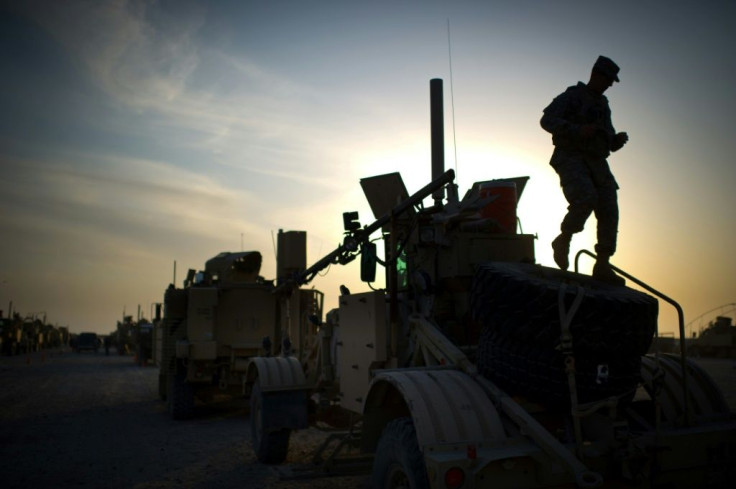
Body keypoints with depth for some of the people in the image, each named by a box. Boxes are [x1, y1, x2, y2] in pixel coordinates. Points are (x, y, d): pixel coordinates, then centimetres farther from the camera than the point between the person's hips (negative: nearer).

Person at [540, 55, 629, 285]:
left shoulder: (603, 106, 24)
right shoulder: (571, 96, 3)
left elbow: (609, 143, 28)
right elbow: (547, 120, -12)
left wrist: (618, 139, 4)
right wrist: (577, 130, -22)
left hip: (596, 164, 7)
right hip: (572, 160, -7)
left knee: (609, 210, -7)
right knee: (586, 198, -30)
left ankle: (602, 266, -6)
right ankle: (563, 240, -7)